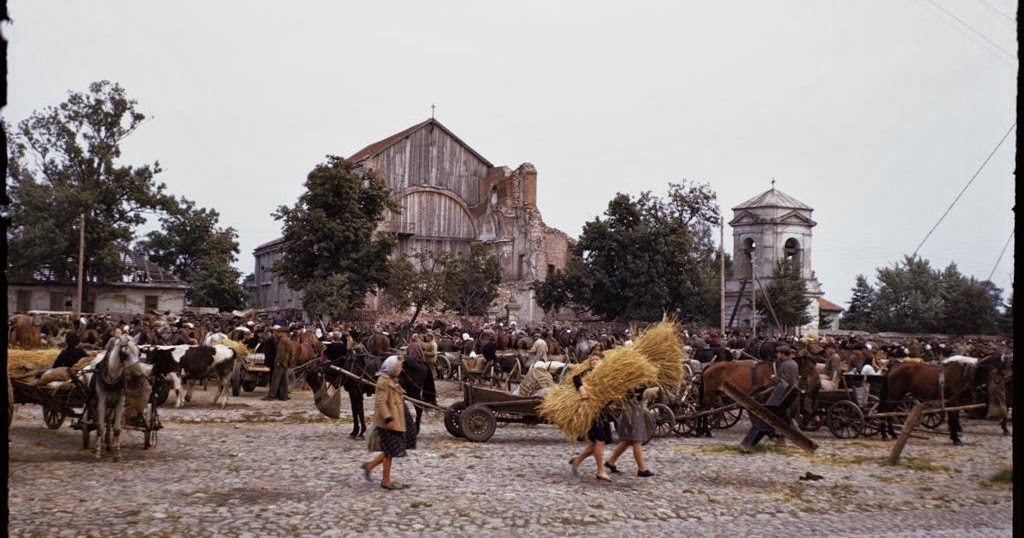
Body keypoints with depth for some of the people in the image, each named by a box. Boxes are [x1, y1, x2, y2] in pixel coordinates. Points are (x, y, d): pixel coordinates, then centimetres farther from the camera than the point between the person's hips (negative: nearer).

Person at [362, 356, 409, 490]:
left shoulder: (392, 380, 18)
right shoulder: (384, 381, -14)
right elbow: (380, 402, -21)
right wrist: (388, 419, -27)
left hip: (395, 421, 10)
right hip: (388, 423, -10)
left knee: (390, 451, 12)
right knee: (390, 450, -2)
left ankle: (369, 465, 22)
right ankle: (386, 480, 7)